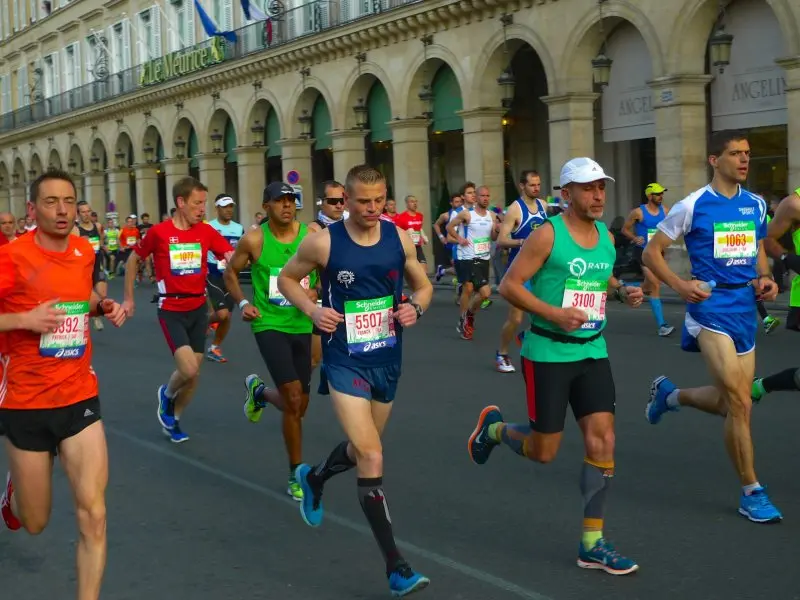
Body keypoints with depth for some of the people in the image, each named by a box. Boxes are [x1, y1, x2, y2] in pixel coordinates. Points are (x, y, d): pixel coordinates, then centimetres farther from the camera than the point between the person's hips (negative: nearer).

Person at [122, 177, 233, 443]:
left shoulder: (207, 231, -2)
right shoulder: (159, 232, -10)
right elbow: (133, 260, 5)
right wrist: (129, 298, 8)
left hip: (198, 309, 4)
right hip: (171, 310, -4)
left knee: (193, 374, 10)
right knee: (189, 369, -17)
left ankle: (174, 418, 33)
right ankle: (167, 394, 17)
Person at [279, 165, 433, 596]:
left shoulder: (399, 238, -3)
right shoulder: (323, 242, -12)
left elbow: (423, 285, 11)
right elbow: (286, 278, 4)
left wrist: (415, 308, -12)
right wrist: (313, 310, -13)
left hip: (388, 361, 5)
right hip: (345, 362, -5)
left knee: (361, 449, 22)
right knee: (372, 459, -15)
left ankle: (313, 478, 56)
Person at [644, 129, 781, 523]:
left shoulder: (756, 205, 9)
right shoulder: (693, 206, -8)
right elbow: (651, 251, -3)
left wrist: (766, 279, 2)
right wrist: (679, 285, -17)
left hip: (745, 309, 6)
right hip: (711, 308, -6)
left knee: (731, 403, 13)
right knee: (740, 402, -13)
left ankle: (669, 394, 41)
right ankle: (751, 493, 1)